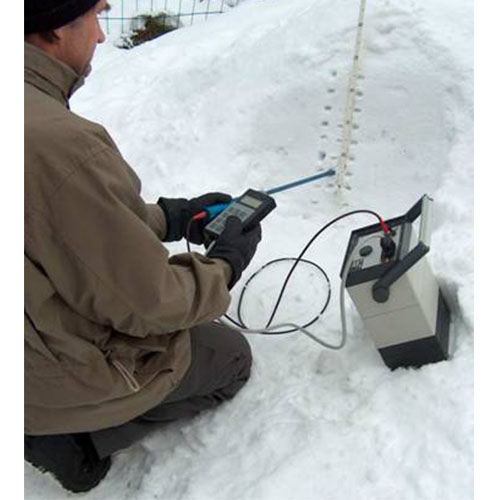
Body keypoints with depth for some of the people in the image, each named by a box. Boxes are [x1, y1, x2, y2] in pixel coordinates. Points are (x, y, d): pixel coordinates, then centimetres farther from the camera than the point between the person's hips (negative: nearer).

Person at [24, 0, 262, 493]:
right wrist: (226, 264, -7)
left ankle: (62, 426, 15)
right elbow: (146, 302, -25)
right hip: (74, 373, -8)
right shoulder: (56, 142, -36)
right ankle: (79, 434, 5)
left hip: (40, 342, 8)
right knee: (233, 358, 18)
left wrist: (172, 217, 8)